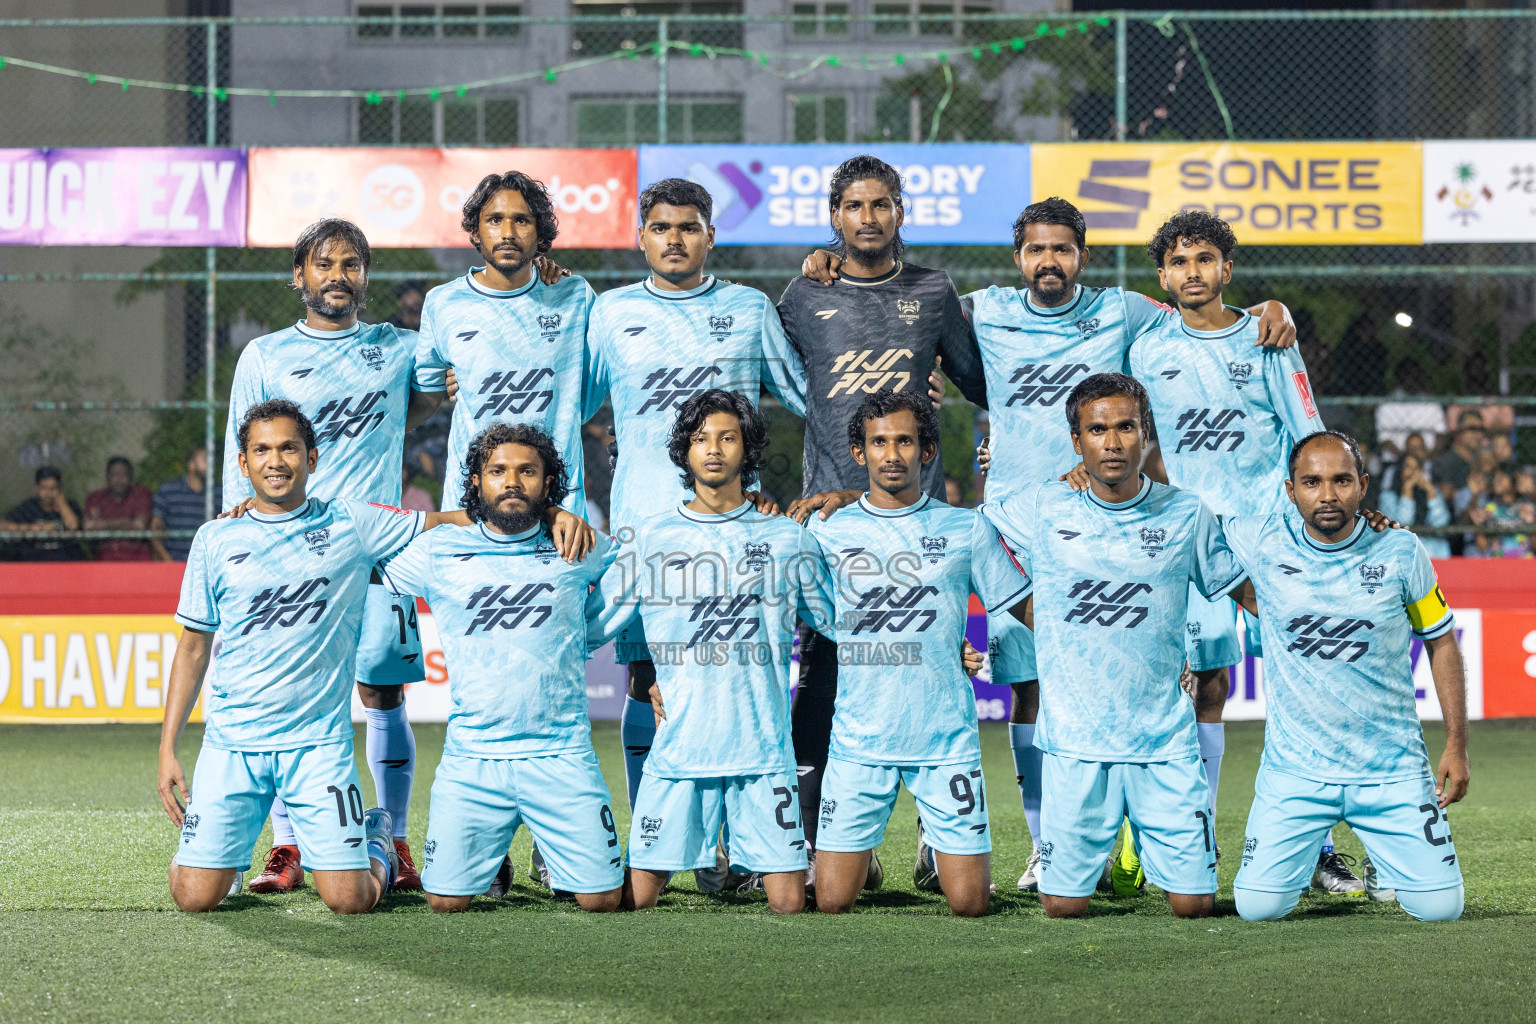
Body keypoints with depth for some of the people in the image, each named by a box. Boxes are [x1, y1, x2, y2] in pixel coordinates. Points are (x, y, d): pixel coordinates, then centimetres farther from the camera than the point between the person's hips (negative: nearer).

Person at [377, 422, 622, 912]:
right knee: (446, 901, -6)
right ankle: (492, 855, 29)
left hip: (562, 756, 0)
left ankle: (556, 857, 30)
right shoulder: (438, 552, 4)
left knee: (602, 899, -5)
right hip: (471, 759, 0)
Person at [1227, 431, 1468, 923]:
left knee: (1441, 906, -7)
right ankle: (1309, 854, 25)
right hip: (1294, 770, 0)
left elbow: (1441, 642, 6)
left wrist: (1457, 744, 4)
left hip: (1392, 768, 0)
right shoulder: (1260, 542, -6)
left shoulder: (1401, 551, -3)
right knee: (1258, 906, -10)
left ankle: (1383, 862, 28)